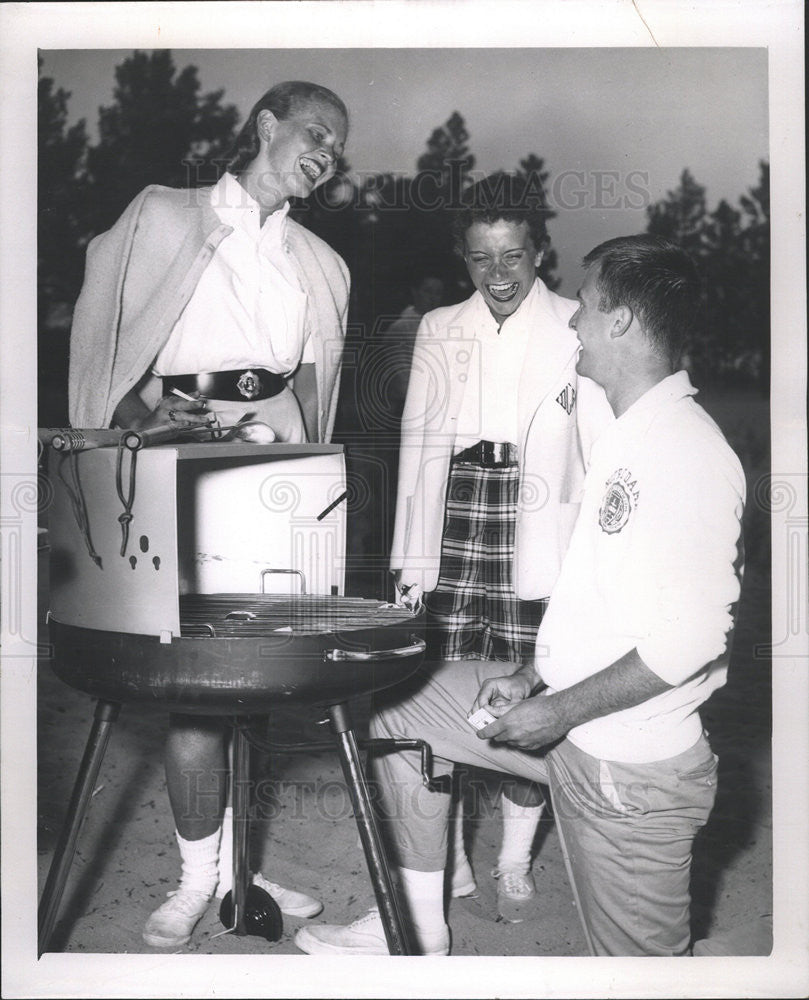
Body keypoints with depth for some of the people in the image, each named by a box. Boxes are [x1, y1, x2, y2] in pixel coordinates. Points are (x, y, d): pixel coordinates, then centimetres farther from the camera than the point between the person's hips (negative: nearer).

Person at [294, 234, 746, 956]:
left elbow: (693, 635, -27)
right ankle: (418, 931, 22)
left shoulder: (687, 453, -22)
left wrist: (559, 711, -21)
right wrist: (532, 677, 6)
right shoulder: (627, 436, 11)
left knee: (635, 959, 2)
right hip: (567, 714, 10)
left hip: (632, 768, -10)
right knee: (404, 707, 13)